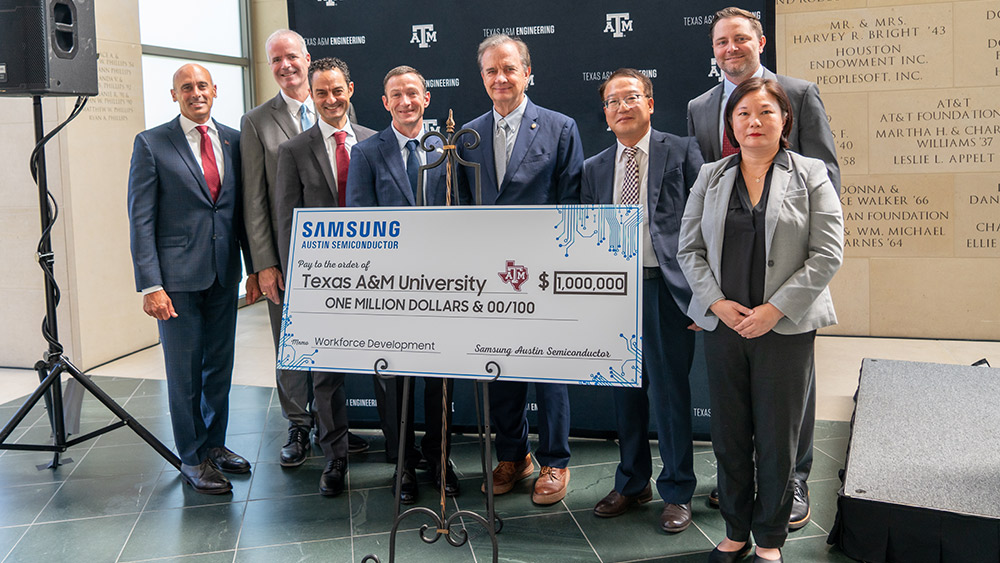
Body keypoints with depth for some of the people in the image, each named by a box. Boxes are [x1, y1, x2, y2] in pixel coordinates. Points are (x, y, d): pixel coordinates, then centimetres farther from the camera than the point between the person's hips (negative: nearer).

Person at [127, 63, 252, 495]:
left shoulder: (233, 141, 8)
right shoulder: (151, 144, -3)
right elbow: (140, 219, -6)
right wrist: (150, 285, -13)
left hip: (224, 274, 4)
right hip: (178, 276, -4)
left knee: (220, 363, 13)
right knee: (185, 370, 4)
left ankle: (215, 444, 29)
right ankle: (192, 459, 18)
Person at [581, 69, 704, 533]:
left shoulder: (682, 152, 2)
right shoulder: (594, 169, 14)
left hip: (666, 287, -4)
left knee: (668, 389, 0)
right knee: (626, 390, 13)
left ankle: (677, 492, 17)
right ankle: (632, 483, 29)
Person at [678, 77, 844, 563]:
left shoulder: (810, 176, 1)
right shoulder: (710, 177, 9)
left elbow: (827, 255, -6)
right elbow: (689, 249, 6)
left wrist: (774, 309, -13)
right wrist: (717, 303, -8)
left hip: (786, 328, -2)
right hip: (722, 324, 3)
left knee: (777, 439, 5)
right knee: (729, 436, 10)